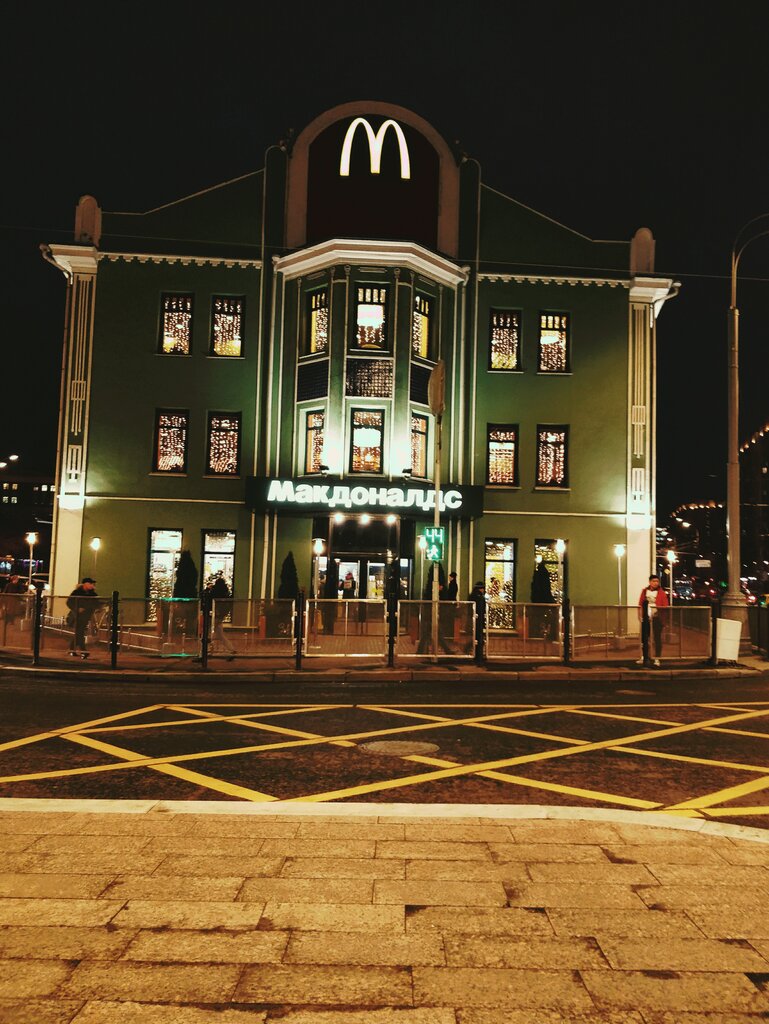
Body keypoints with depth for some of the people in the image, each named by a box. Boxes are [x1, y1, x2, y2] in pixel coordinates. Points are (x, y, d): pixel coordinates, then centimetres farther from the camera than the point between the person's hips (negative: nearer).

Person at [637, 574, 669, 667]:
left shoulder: (661, 593, -2)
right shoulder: (645, 591, 8)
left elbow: (666, 606, -4)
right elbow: (640, 604, 10)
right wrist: (640, 615, 4)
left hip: (656, 618, -4)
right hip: (646, 617, 4)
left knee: (657, 638, -1)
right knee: (644, 638, 12)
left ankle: (657, 659, 5)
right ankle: (644, 657, 25)